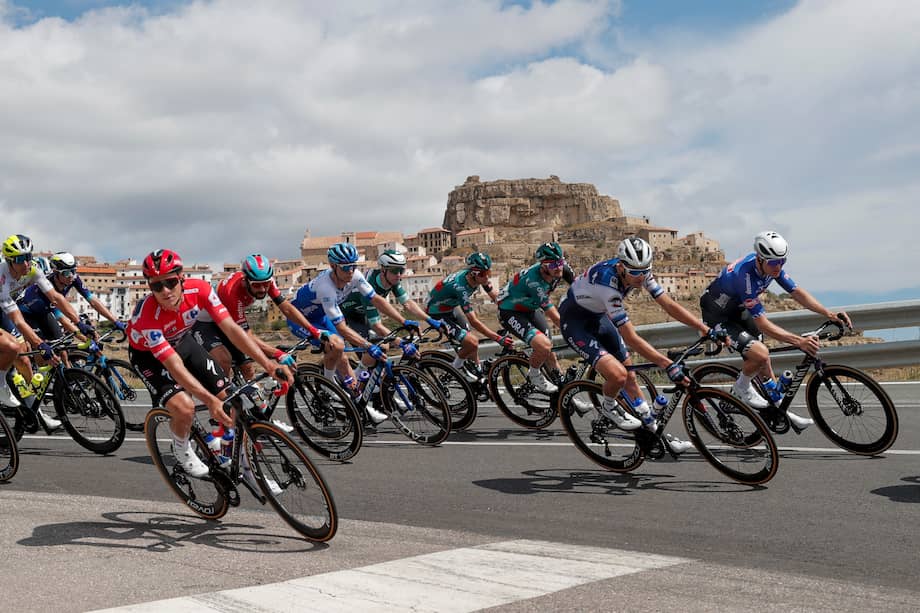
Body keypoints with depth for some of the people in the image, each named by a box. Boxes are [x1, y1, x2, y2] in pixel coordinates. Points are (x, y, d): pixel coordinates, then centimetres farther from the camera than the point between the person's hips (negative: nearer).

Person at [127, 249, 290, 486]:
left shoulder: (199, 290, -28)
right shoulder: (147, 315, -38)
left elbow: (231, 328, -27)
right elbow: (174, 365, -41)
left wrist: (267, 363, -36)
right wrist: (209, 400, -49)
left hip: (180, 340, 4)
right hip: (147, 353, -4)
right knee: (185, 407, -28)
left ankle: (247, 467, 10)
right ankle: (181, 449, 8)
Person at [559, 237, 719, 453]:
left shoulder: (639, 271, -15)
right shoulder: (608, 283, -37)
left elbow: (669, 305, -10)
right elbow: (631, 338, -36)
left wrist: (707, 330, -16)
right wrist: (668, 365, -38)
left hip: (597, 317, 8)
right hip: (574, 320, -8)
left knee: (630, 376, 6)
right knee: (617, 375, -23)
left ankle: (654, 430, 16)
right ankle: (608, 407, 9)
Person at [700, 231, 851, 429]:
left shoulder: (772, 265, -12)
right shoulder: (745, 276, -37)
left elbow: (797, 292, -8)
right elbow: (763, 325, -35)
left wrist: (829, 313, -20)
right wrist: (799, 341, -42)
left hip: (737, 310, 8)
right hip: (718, 318, -8)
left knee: (763, 359, 7)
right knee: (760, 354, -24)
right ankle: (741, 388, 3)